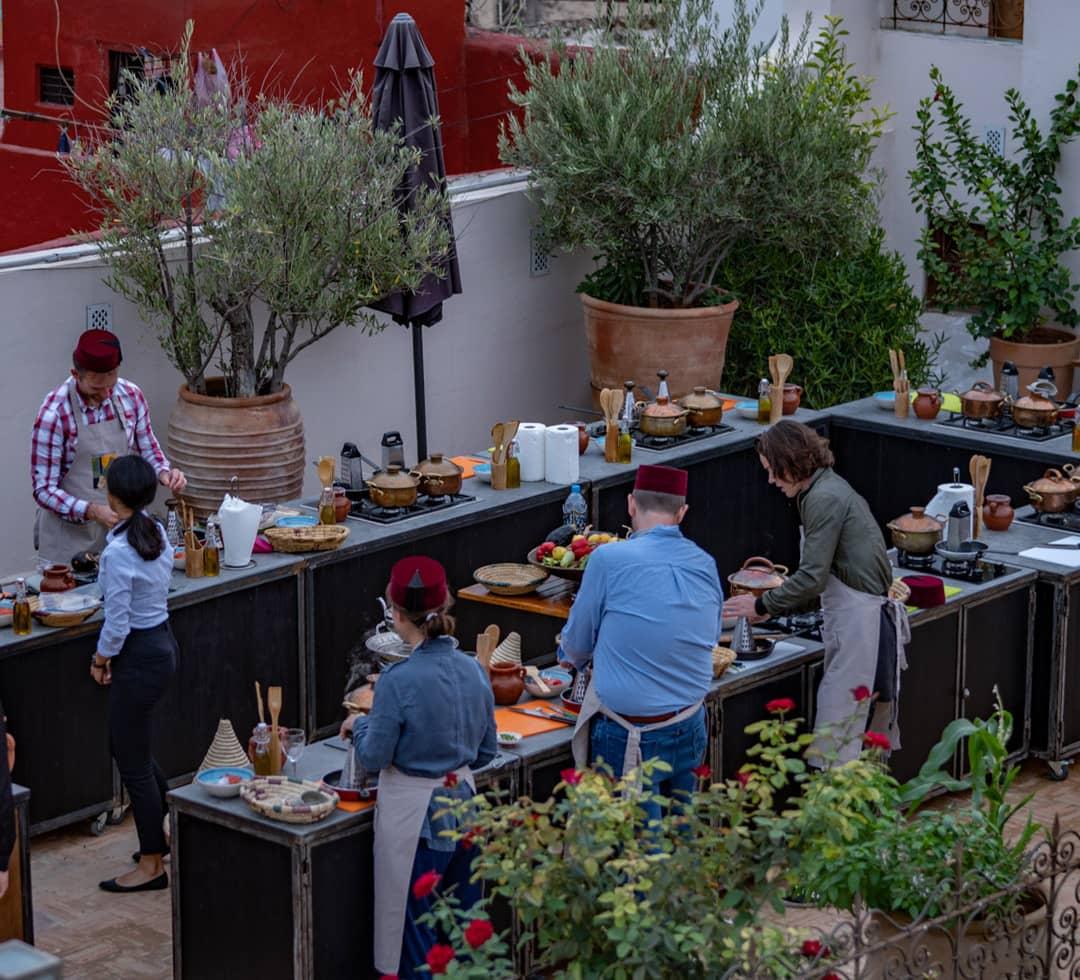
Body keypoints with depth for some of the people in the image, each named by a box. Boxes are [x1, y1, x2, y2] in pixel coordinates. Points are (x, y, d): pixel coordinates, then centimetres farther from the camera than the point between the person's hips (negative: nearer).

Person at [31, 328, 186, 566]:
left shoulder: (131, 396, -5)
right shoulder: (54, 414, -19)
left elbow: (147, 451, 11)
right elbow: (44, 490, -15)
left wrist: (164, 472, -10)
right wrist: (92, 511, -28)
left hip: (120, 531, 4)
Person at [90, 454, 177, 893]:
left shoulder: (118, 552, -25)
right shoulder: (157, 534, 0)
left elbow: (117, 623, -21)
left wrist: (101, 659, -2)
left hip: (139, 657, -9)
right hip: (163, 643, 9)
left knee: (132, 759, 3)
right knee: (128, 744, 24)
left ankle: (152, 865, 12)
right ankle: (169, 827, 35)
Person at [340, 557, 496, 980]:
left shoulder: (399, 680, -21)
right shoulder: (474, 671, -2)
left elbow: (373, 757, -13)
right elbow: (485, 751, 7)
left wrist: (358, 726, 6)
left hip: (414, 814, -6)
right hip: (463, 803, 6)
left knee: (414, 925, 6)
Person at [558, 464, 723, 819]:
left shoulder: (609, 559, -13)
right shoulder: (706, 566, 1)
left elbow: (575, 649, -1)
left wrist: (572, 656, 25)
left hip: (629, 738, -5)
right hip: (691, 729, 5)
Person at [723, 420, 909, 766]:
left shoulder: (824, 498, -14)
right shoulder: (831, 486, 16)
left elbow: (813, 578, -18)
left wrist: (763, 605, -6)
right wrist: (774, 605, 16)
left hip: (859, 620, -10)